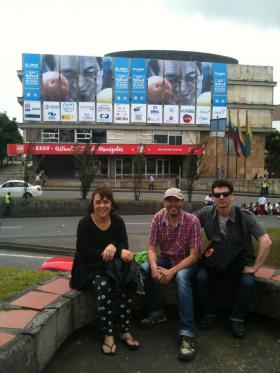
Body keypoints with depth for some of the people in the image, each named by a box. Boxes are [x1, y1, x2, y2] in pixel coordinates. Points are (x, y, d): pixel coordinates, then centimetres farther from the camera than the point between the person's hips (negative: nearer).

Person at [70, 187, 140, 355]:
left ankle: (125, 331, -13)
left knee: (126, 282, -26)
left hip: (111, 267, 4)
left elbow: (124, 247, -4)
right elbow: (87, 254, -19)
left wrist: (114, 247, -30)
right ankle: (108, 335, -21)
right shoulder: (85, 223, -11)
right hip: (88, 268, -3)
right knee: (103, 284, -34)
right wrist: (119, 252, -26)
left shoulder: (118, 221, 1)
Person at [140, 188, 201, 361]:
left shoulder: (192, 221, -19)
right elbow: (151, 248, -9)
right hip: (165, 258, 4)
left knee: (182, 277, -36)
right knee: (143, 269, -23)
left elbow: (194, 255, -19)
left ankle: (187, 334, -31)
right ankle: (156, 313, -1)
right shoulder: (157, 220, -9)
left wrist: (172, 271, -30)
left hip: (186, 261, -4)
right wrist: (154, 267, -31)